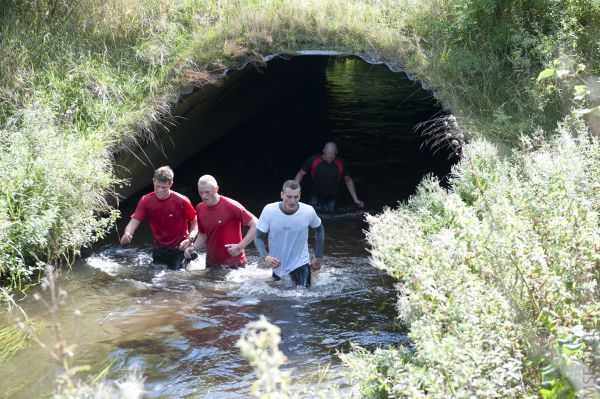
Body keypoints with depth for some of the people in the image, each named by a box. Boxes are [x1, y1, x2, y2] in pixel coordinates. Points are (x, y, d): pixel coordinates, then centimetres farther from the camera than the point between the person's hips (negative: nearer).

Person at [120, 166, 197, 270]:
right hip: (159, 248, 4)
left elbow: (195, 222, -10)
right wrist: (127, 234, -37)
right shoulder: (146, 201, -9)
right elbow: (134, 221, -15)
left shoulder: (182, 201, -17)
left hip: (180, 248, -4)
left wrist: (190, 239, -29)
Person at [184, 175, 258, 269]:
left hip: (233, 265, -5)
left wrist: (240, 246, -23)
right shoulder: (200, 209, 0)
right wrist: (193, 248, -4)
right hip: (211, 264, 6)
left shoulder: (231, 206, -19)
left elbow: (255, 225, -18)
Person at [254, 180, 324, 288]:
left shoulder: (308, 211, -15)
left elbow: (319, 230, 5)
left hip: (300, 264, -1)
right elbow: (258, 238, -11)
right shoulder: (269, 211, -18)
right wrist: (266, 257, -30)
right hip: (277, 265, 1)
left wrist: (318, 258, 6)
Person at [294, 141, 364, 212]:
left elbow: (348, 180, 2)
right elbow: (300, 174, -6)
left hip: (331, 201, 1)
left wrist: (356, 199, 3)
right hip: (316, 200, -1)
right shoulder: (313, 160, -17)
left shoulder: (341, 164, -13)